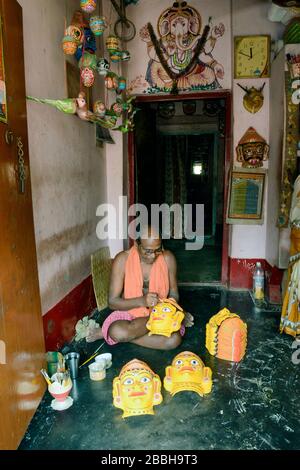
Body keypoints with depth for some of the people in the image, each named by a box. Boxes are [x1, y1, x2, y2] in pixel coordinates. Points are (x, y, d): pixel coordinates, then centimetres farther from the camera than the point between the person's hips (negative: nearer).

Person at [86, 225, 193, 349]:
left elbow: (174, 295, 2)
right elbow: (112, 302, -15)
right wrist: (141, 301, -30)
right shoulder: (122, 260, -16)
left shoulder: (168, 258, -11)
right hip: (129, 313, -4)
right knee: (117, 331, -37)